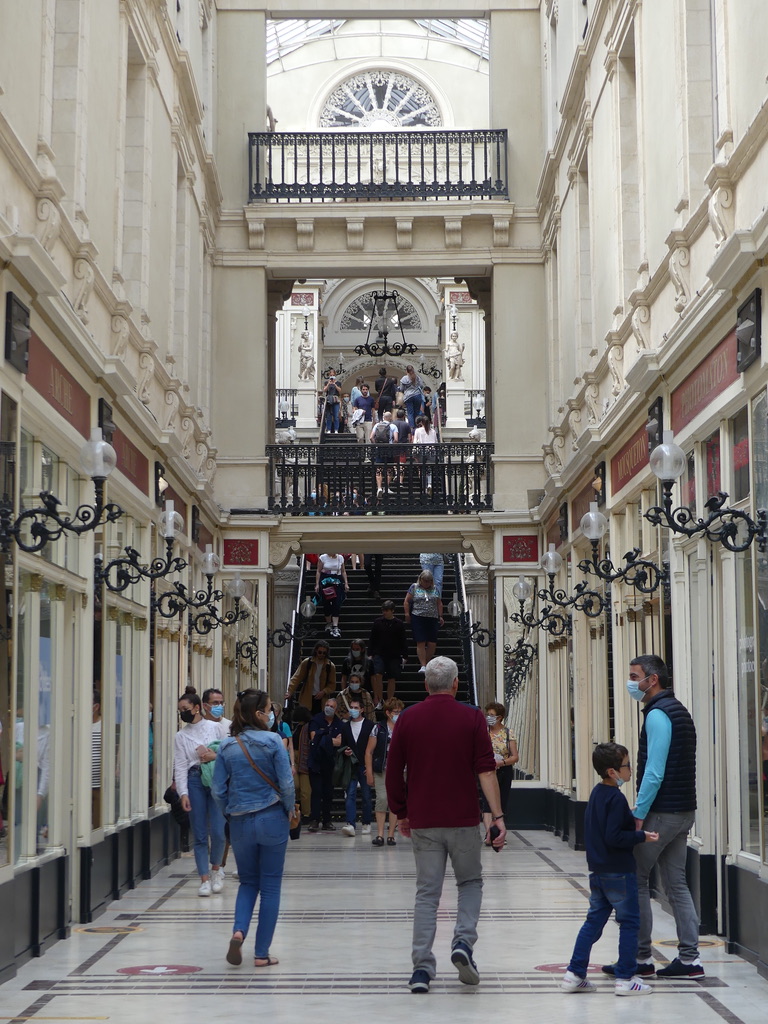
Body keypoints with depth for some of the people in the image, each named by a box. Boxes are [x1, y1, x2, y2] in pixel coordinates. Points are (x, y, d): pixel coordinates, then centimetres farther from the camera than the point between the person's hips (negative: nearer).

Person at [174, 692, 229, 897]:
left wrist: (216, 756, -12)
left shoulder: (217, 728, 5)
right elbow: (180, 766, 2)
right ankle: (205, 879, 7)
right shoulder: (181, 736, 8)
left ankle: (216, 869, 19)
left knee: (218, 831, -7)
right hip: (194, 781, 2)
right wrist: (183, 793, -7)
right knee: (199, 835, 1)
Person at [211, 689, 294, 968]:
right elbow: (286, 783, -11)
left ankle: (239, 930, -8)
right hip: (272, 819, -3)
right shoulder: (272, 741, -10)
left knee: (248, 882, 18)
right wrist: (289, 810, 6)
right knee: (270, 886, 7)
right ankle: (262, 953, 7)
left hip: (240, 823, 3)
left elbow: (218, 790, 0)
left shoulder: (227, 746, 0)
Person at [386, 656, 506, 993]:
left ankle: (422, 968, 1)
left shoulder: (408, 719, 2)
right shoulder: (472, 718, -3)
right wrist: (497, 815, -9)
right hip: (463, 820, -1)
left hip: (423, 822, 1)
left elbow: (393, 772, 5)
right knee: (470, 881, 17)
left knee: (427, 893, 7)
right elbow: (486, 770, -9)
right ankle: (463, 941, -4)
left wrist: (401, 814, 16)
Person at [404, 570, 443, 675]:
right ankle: (423, 666, -10)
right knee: (421, 642, -9)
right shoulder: (414, 587, 7)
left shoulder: (434, 589, 15)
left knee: (432, 644, -3)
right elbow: (406, 601, 5)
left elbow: (439, 604, 19)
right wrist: (407, 614, -4)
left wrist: (440, 616, 11)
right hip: (418, 618, -3)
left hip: (432, 619, 3)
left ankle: (427, 663, 10)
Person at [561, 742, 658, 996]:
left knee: (594, 920, 13)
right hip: (619, 872, -9)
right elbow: (613, 837, -23)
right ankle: (625, 979, 3)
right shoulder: (616, 799, -18)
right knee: (629, 922, 1)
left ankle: (574, 974, 12)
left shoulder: (596, 794, 11)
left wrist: (628, 819, 18)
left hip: (598, 871, 9)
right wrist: (641, 836, -16)